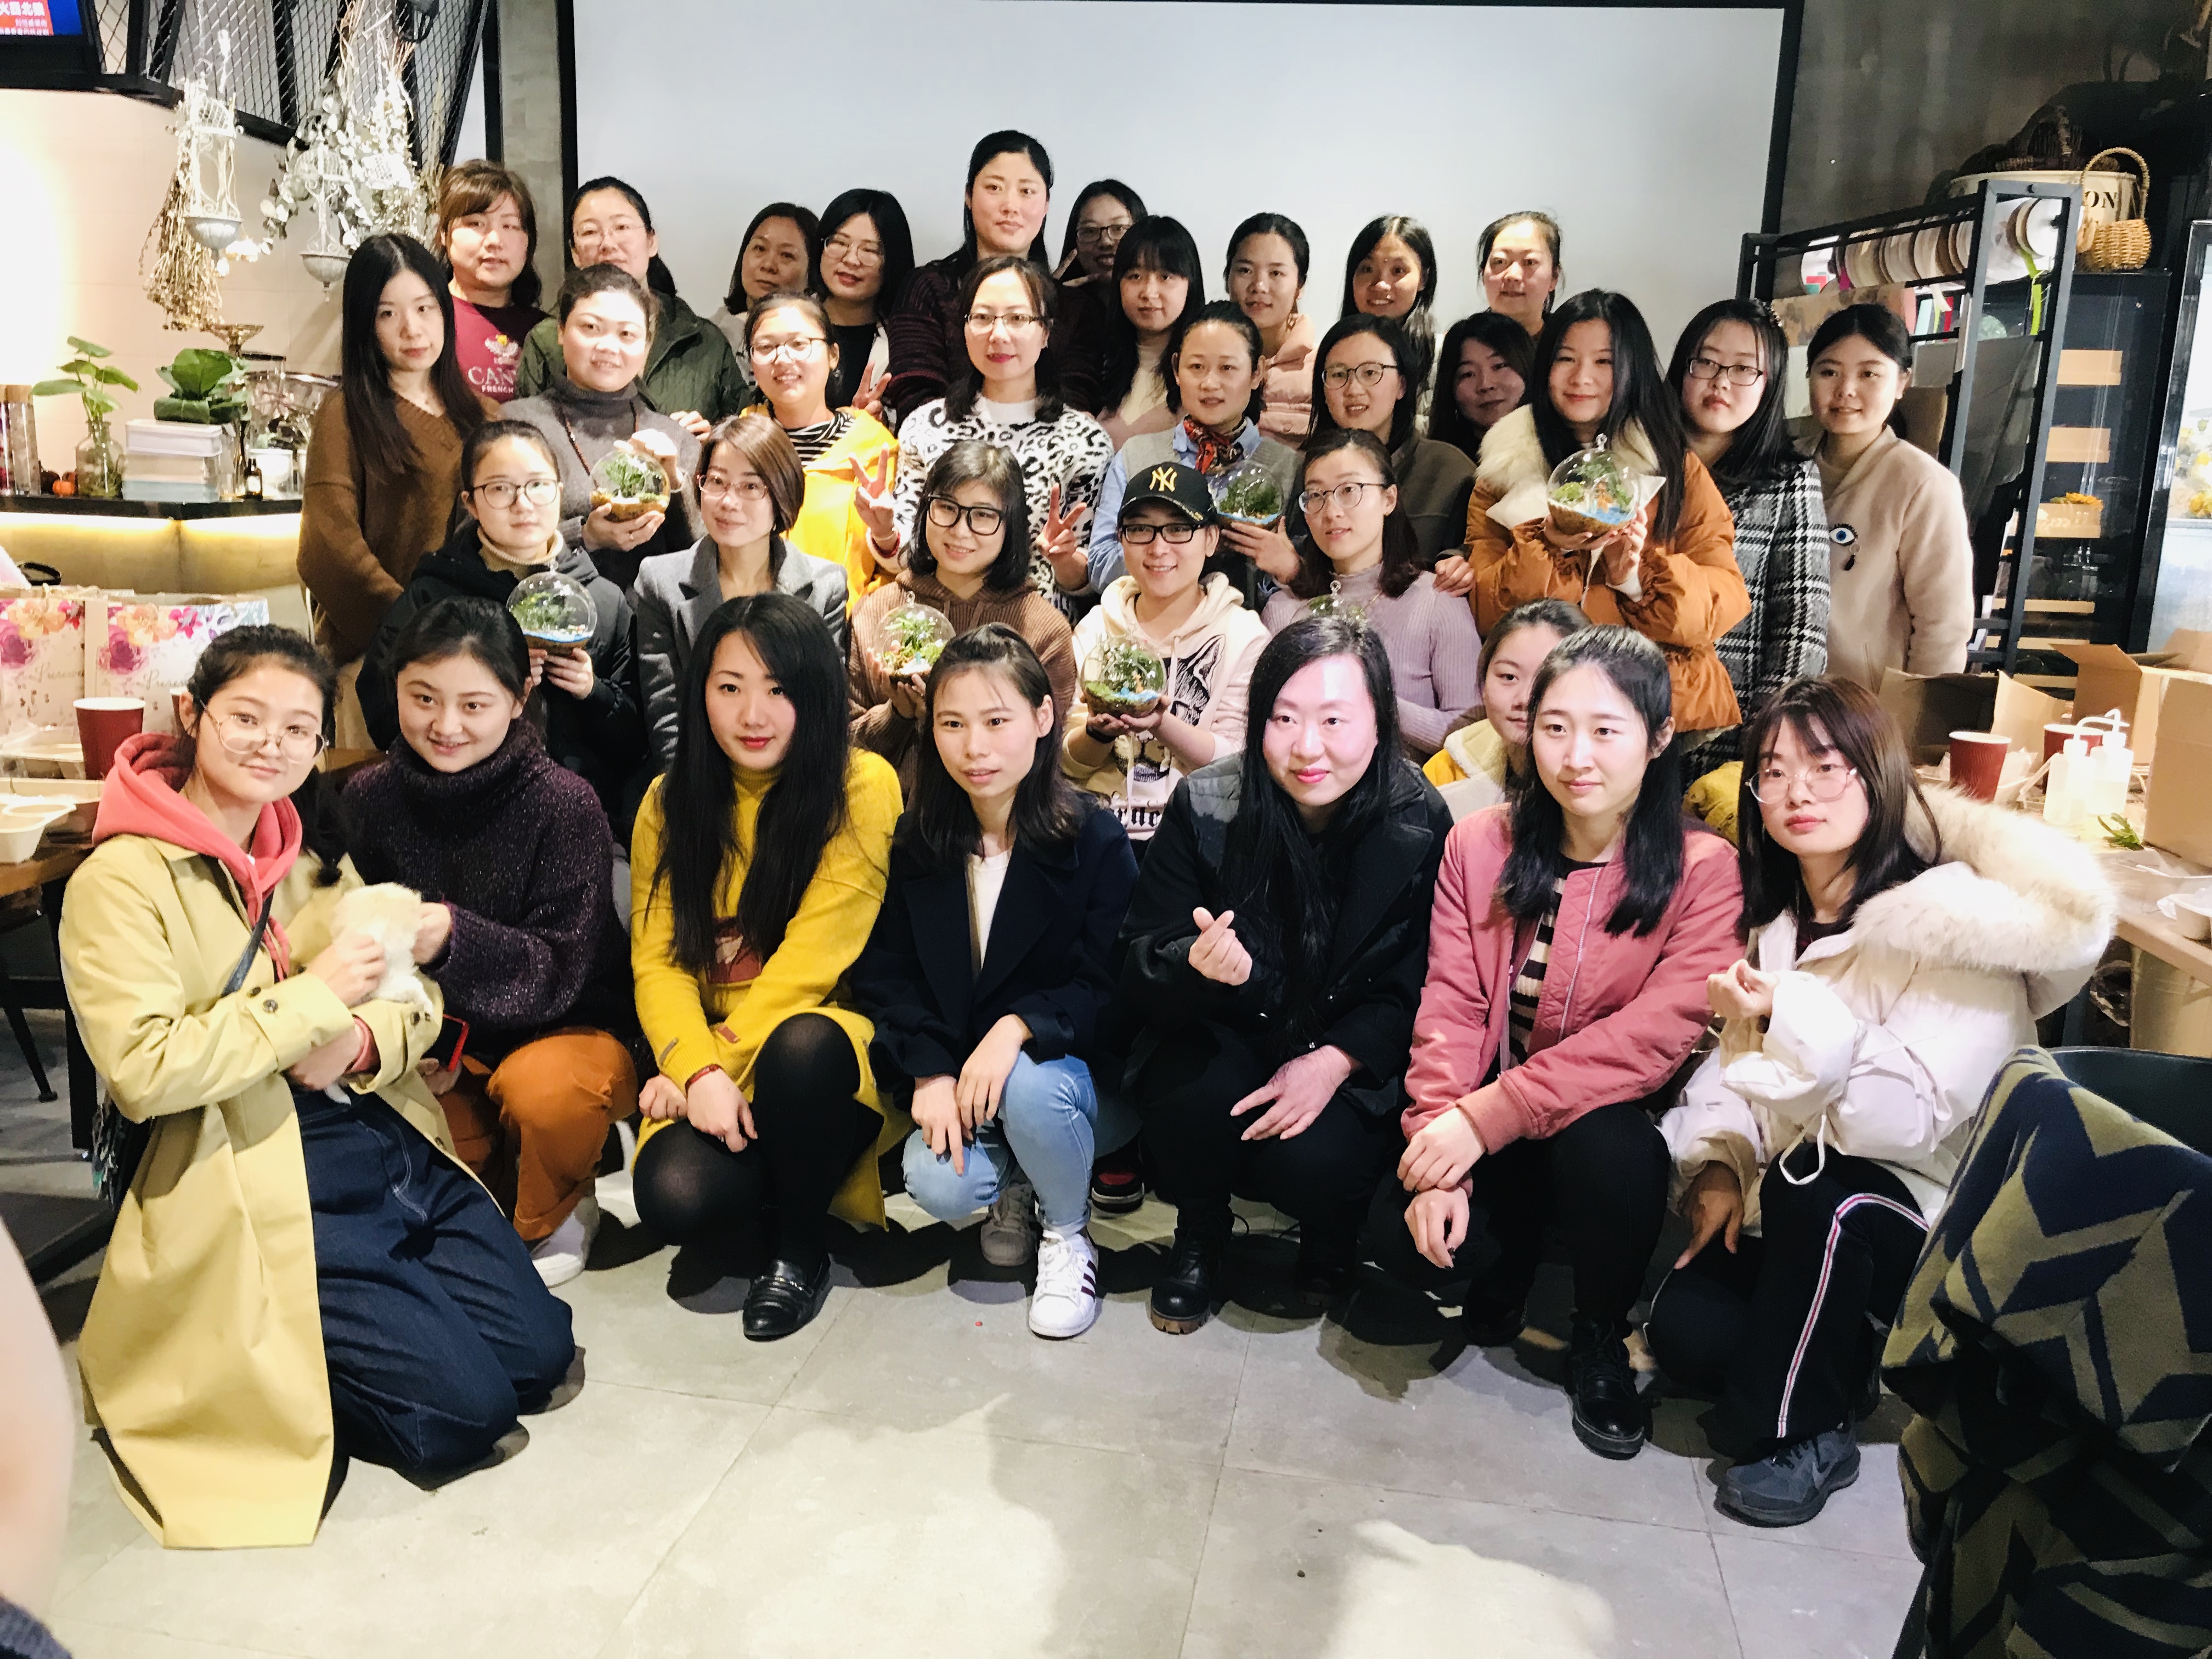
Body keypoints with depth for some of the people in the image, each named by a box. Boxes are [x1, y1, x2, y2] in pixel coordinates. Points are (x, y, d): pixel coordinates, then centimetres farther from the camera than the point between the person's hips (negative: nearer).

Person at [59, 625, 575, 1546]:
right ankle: (274, 1372, 12)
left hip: (390, 1143, 7)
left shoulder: (312, 852, 13)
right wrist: (314, 996, -19)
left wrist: (364, 1039, -12)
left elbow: (414, 992, 11)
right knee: (463, 1408, -14)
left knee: (540, 1351, 0)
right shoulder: (121, 881, -9)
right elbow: (142, 1070, -19)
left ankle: (316, 1345, 19)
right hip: (260, 1185, -7)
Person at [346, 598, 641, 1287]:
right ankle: (490, 1196, 10)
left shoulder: (564, 803, -19)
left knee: (544, 1087, -35)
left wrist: (453, 936, -40)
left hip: (570, 1024, -3)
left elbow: (557, 971, -21)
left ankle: (554, 1213, 3)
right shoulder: (370, 796, -7)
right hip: (443, 1029, 4)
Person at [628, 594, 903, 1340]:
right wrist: (698, 1070, -19)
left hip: (825, 1036, -2)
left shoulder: (862, 787, -9)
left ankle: (802, 1248, -9)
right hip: (710, 1058, 2)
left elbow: (812, 959, -12)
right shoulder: (671, 800, 4)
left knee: (802, 1047, -37)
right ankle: (767, 1199, 10)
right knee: (677, 1198, -27)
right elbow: (657, 959, -2)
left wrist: (724, 1053, -16)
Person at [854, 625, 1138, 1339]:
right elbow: (886, 976, 0)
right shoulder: (917, 845, 0)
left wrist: (1019, 1026, -30)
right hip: (954, 1077, 2)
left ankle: (1068, 1232, -3)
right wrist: (931, 1071, -15)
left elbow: (1110, 986, -13)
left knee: (1028, 1086, -36)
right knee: (937, 1184, -26)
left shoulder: (1095, 841, -11)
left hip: (1069, 1062, -2)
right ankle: (1017, 1188, 13)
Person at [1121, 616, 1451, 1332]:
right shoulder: (1207, 808, -13)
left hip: (1351, 1065, 0)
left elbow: (1415, 989, -7)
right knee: (1200, 1092, -31)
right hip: (1221, 1036, 1)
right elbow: (1138, 960, -11)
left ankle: (1330, 1238, 13)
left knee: (1314, 1163, -28)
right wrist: (1196, 963, -34)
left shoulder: (1420, 827, -13)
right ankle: (1198, 1236, 5)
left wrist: (1337, 1060, -22)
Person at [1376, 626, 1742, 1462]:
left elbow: (1653, 1035, -19)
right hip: (1486, 1141, 2)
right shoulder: (1480, 844, -1)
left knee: (1608, 1147, -35)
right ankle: (1513, 1255, 15)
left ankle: (1601, 1335, -2)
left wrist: (1485, 1117, -26)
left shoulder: (1701, 868, -10)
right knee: (1407, 1237, -24)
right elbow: (1450, 1008, -6)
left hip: (1611, 1121, -1)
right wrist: (1438, 1146, -20)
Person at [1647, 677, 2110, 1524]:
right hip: (1800, 1210, 6)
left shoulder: (1960, 925, -19)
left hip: (1939, 1225, -6)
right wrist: (1718, 1162, -9)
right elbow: (1739, 1061, 8)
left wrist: (1793, 1016, -33)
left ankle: (1796, 1440, -15)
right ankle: (1854, 1360, 14)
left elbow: (1910, 1117, -27)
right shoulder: (1779, 921, 5)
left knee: (1818, 1185, -37)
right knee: (1683, 1327, -18)